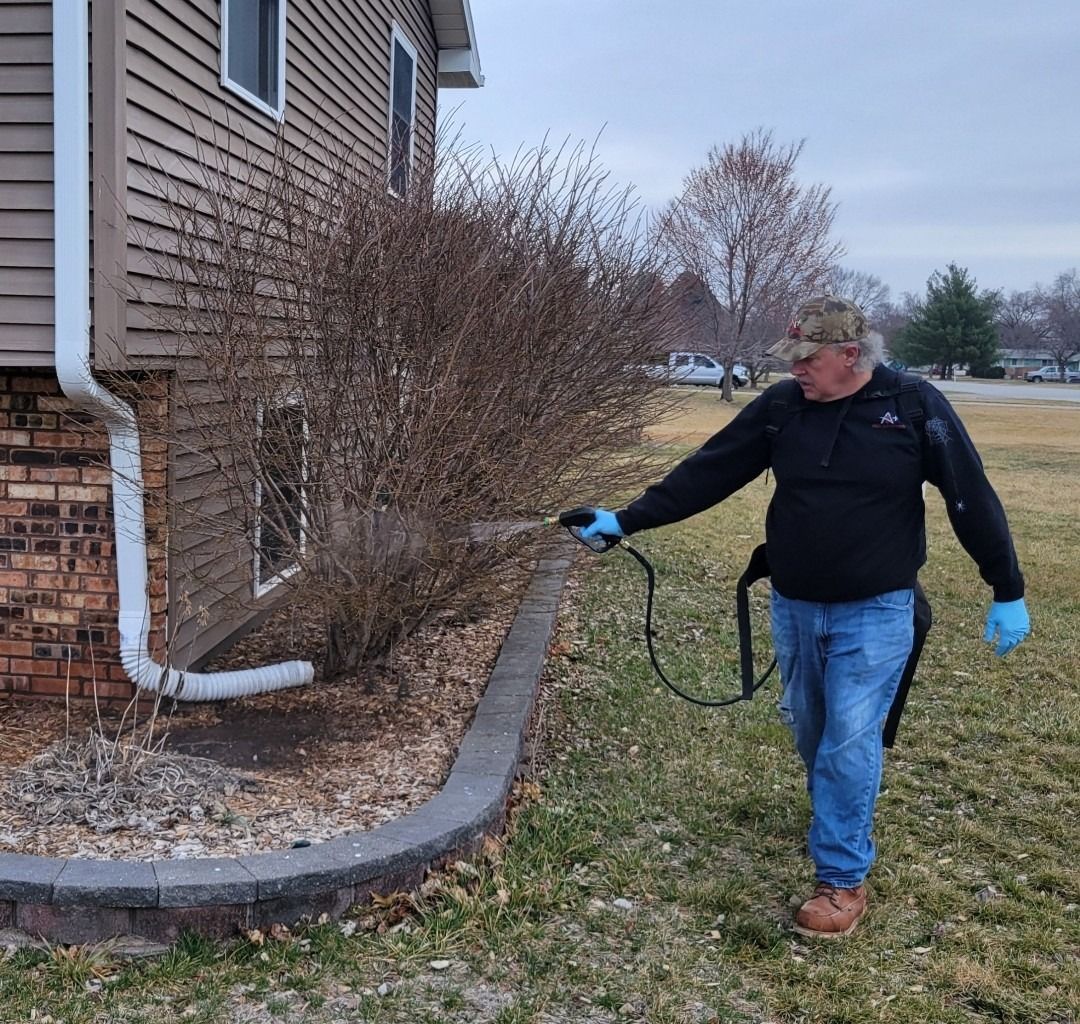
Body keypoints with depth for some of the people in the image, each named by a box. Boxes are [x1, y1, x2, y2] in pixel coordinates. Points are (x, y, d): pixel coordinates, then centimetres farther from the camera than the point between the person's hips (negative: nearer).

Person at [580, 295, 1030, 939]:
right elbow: (707, 473, -1)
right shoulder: (782, 406, -3)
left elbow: (971, 498, -5)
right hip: (794, 608, 4)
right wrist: (628, 520, -5)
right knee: (811, 733, 17)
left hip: (874, 613, -4)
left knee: (849, 741, -5)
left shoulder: (915, 406, -11)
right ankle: (844, 821, 43)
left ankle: (844, 880, 8)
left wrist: (1008, 593, -2)